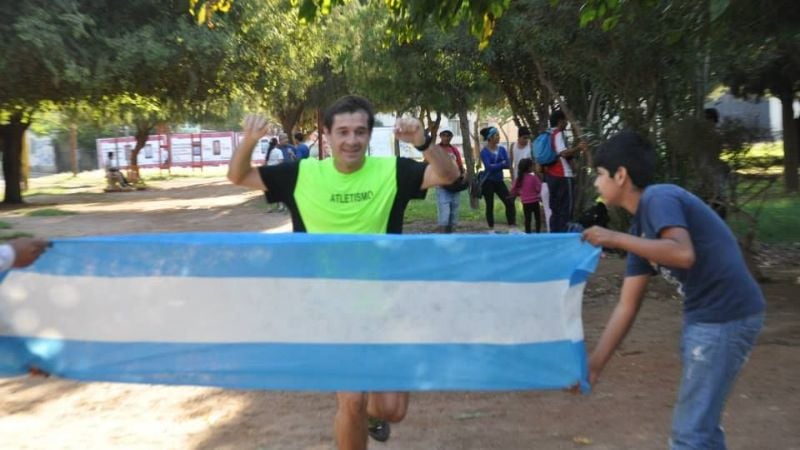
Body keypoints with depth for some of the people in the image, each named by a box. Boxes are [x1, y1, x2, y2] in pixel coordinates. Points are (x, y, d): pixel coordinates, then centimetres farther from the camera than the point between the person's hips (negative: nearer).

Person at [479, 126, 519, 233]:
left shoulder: (502, 149, 6)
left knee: (510, 202, -3)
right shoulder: (484, 151, -8)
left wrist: (495, 166, -15)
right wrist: (501, 164, -10)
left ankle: (512, 229, 2)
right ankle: (491, 230, 12)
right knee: (490, 206, 2)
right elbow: (489, 167, -20)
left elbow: (507, 164, -4)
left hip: (499, 181, 5)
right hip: (488, 182, -5)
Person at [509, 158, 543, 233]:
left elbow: (513, 190, 3)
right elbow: (538, 188, -12)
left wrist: (519, 193, 20)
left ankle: (528, 233, 11)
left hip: (525, 203, 4)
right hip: (534, 202, -4)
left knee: (527, 219, 10)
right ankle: (538, 232, 10)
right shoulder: (533, 177, -14)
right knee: (538, 218, 9)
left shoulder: (519, 178, 0)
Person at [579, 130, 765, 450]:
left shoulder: (658, 198, -12)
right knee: (701, 423, 22)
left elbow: (683, 253, -32)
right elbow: (626, 307, 11)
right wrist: (594, 366, 9)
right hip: (705, 316, 10)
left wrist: (616, 239, -23)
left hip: (725, 316, -10)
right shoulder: (640, 228, 12)